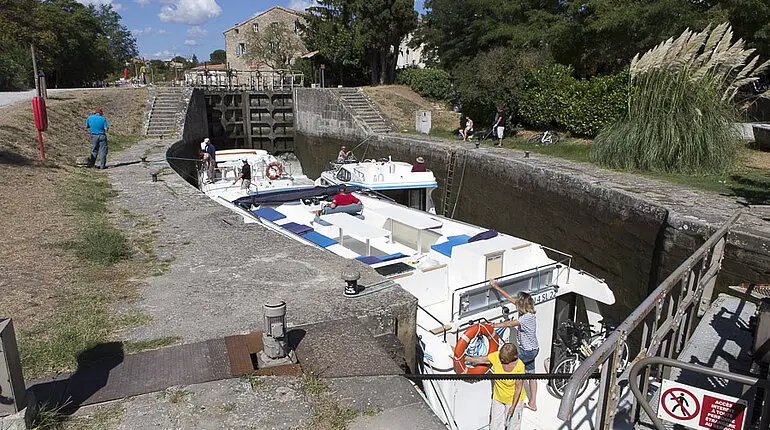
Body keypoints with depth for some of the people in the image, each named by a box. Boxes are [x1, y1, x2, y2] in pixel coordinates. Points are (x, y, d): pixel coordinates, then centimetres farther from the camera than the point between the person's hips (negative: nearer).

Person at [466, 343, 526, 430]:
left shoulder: (519, 366, -28)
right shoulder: (496, 356, -22)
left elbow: (518, 388, -19)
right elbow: (481, 360, -4)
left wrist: (513, 406, -14)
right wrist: (468, 359, 5)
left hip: (514, 400, -3)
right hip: (498, 398, 3)